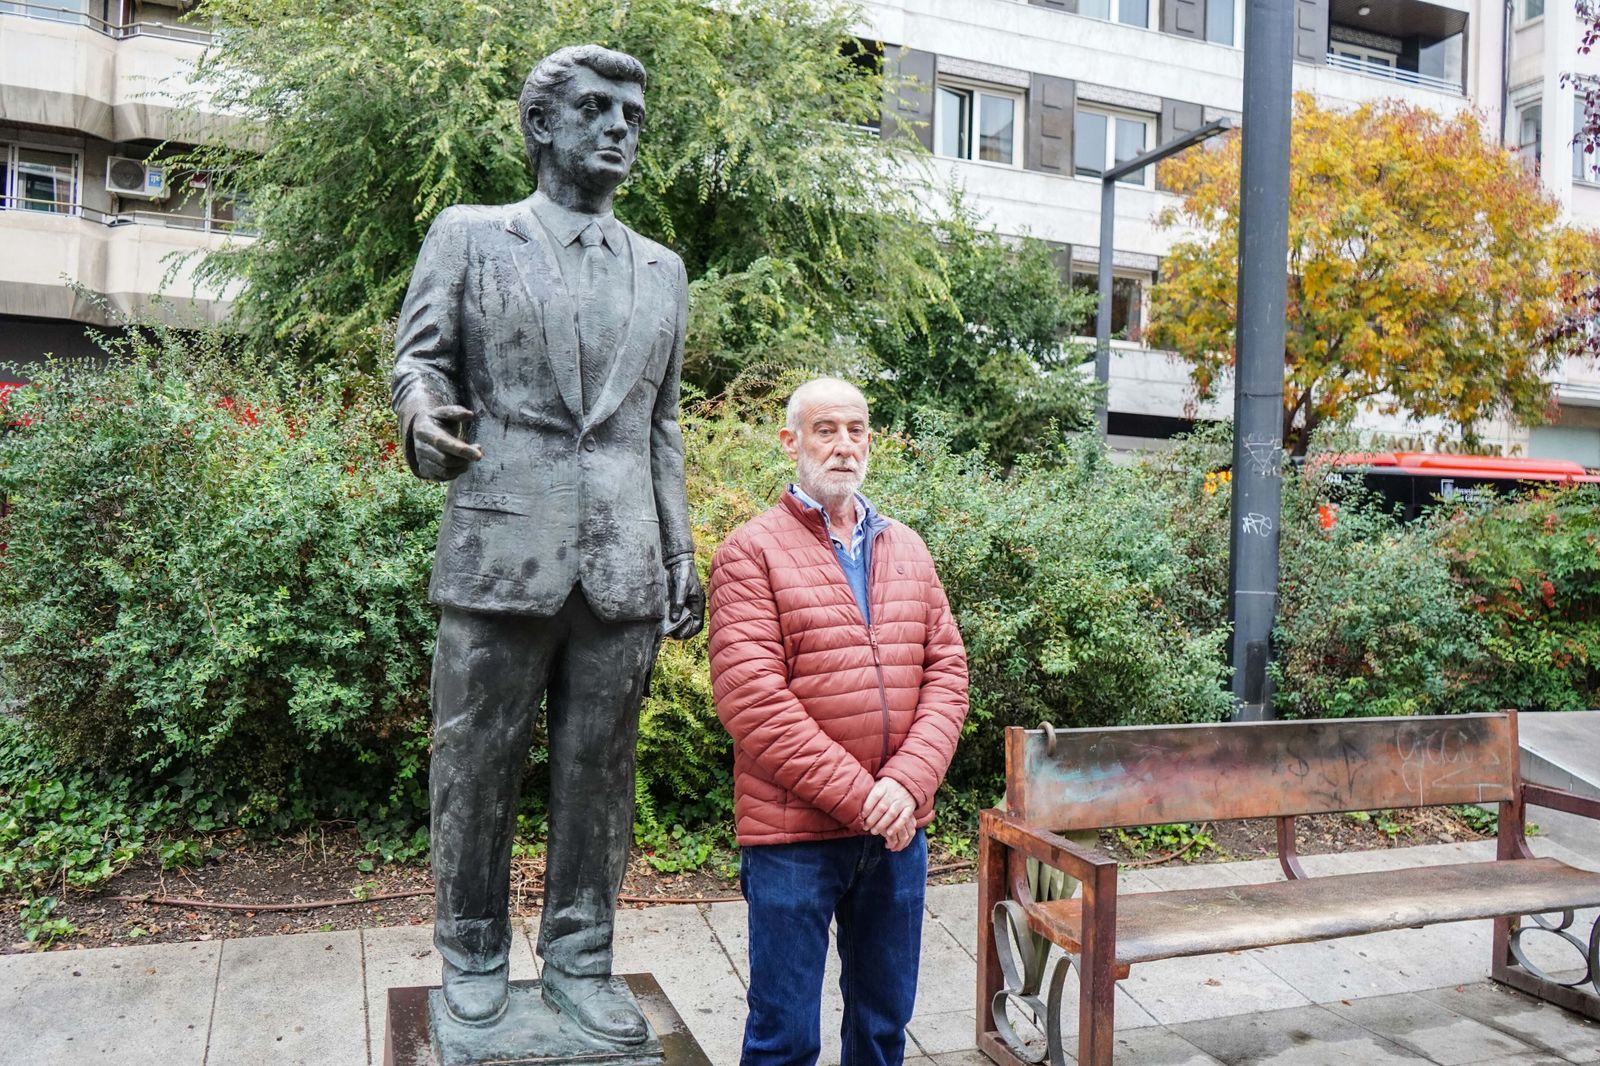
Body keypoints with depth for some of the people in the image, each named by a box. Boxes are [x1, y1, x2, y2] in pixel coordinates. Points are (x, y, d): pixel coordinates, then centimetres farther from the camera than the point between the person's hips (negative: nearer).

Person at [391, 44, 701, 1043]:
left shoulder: (663, 270, 17)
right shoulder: (469, 236, 8)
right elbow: (420, 356, 7)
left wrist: (682, 556, 12)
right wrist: (425, 410, -18)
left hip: (622, 567, 3)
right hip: (500, 552, -2)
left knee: (600, 774, 8)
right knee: (477, 767, 7)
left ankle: (579, 961, 23)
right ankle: (474, 953, 27)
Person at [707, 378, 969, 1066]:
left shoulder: (907, 549, 11)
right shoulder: (751, 552, -6)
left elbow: (947, 669, 5)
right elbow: (751, 699, -15)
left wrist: (908, 782, -10)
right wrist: (859, 797, -16)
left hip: (898, 827, 5)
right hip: (793, 833, -5)